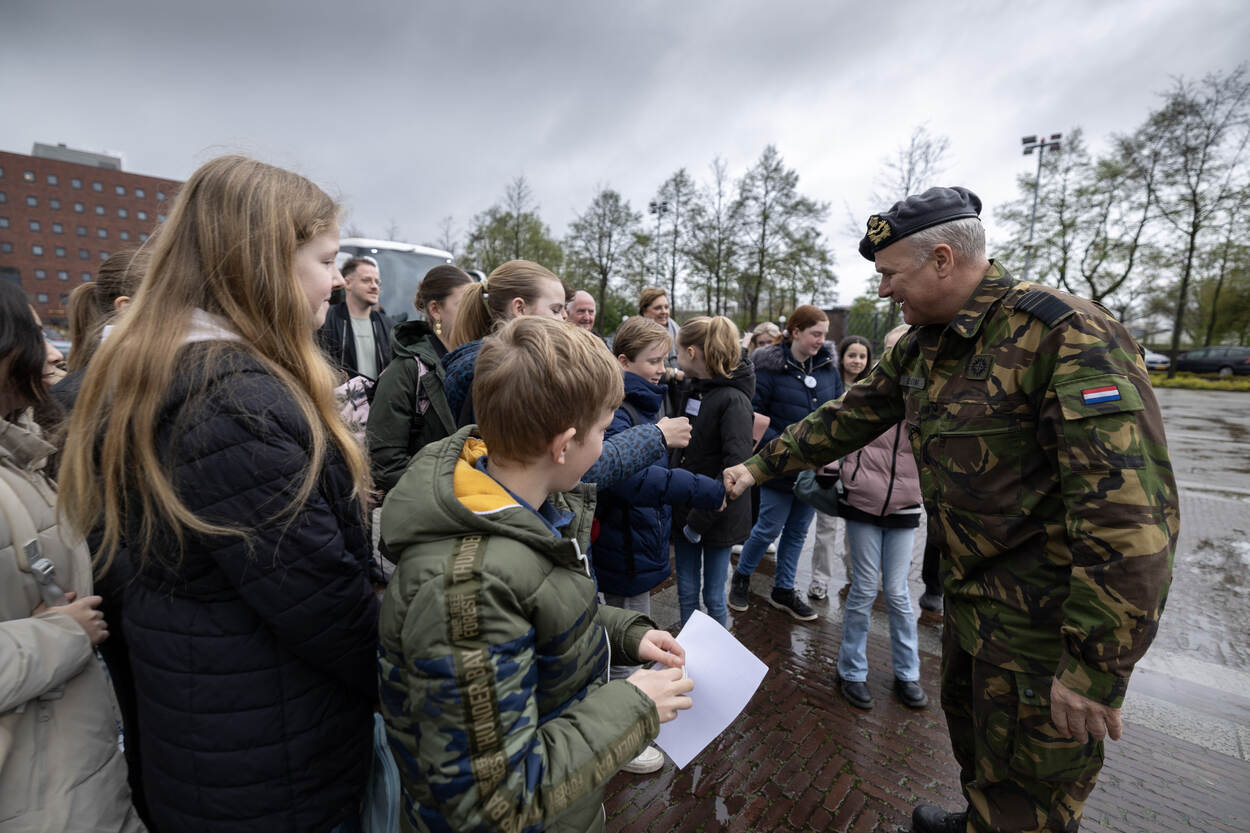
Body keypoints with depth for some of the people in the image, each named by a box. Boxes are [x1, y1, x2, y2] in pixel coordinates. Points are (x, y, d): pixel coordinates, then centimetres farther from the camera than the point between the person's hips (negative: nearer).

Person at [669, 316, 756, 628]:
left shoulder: (733, 400, -18)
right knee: (686, 591, 17)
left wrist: (700, 520, -21)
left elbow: (736, 468, -23)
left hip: (717, 517, -6)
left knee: (713, 595, 10)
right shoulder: (691, 390, 5)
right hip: (685, 508, 6)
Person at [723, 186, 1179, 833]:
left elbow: (1130, 509, -27)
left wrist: (1094, 665, -25)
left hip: (1048, 613, -8)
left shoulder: (1066, 335, -24)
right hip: (970, 592, 8)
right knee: (968, 725, 30)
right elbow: (849, 416, 10)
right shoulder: (921, 345, 2)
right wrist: (761, 465, 10)